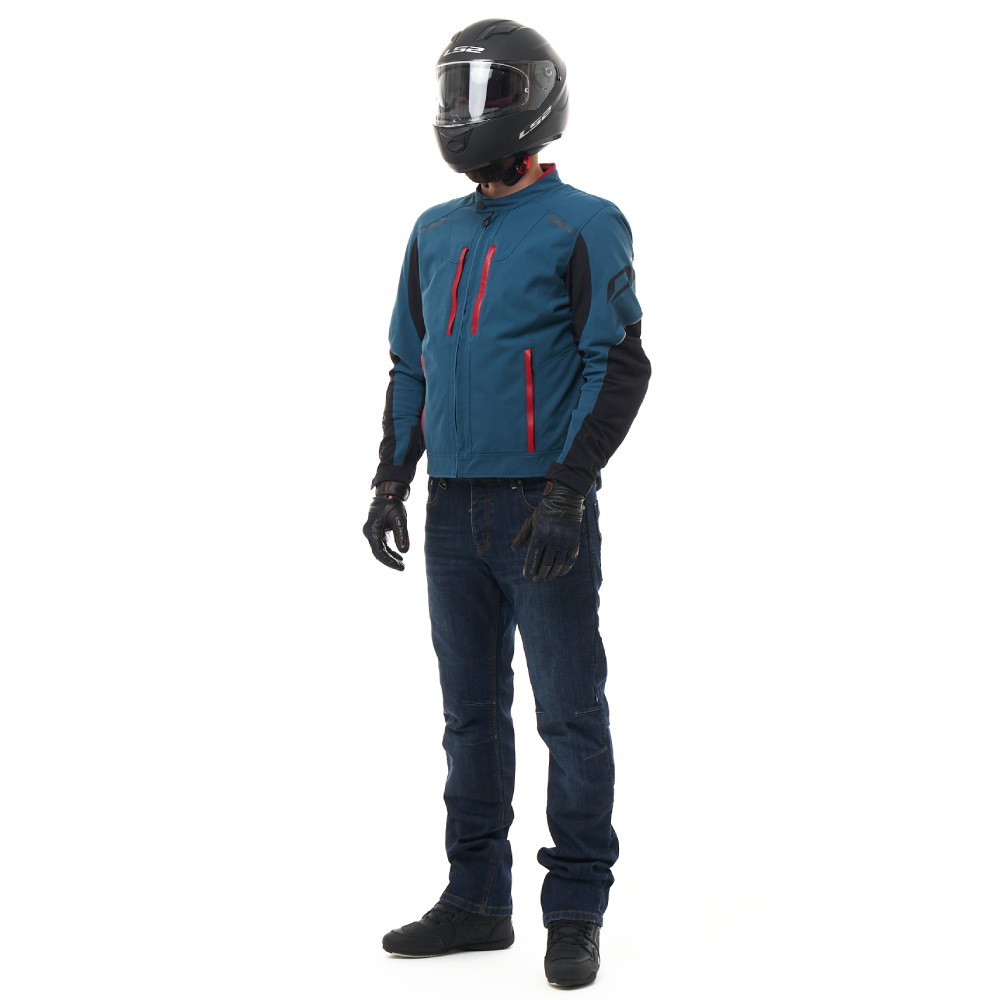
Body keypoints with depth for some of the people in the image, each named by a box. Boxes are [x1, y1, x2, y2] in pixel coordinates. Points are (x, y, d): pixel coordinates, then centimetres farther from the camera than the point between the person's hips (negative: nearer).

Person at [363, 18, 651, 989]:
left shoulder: (582, 226, -6)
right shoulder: (435, 233, 13)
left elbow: (621, 365, -12)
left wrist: (567, 493, -19)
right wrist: (391, 482, 10)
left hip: (544, 508, -6)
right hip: (456, 509, 6)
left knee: (570, 711, 0)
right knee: (470, 710, 11)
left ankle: (575, 915, 10)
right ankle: (476, 900, 21)